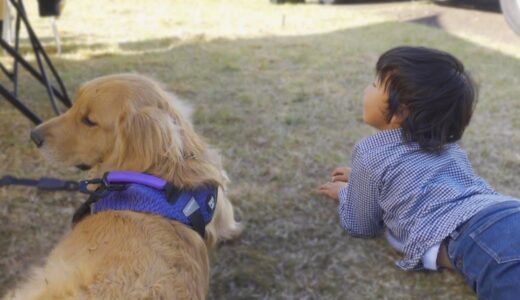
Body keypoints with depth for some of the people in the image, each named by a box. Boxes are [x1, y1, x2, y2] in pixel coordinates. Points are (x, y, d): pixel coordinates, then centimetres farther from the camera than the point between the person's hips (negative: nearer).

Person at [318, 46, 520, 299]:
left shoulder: (371, 154, 7)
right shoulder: (446, 145, 30)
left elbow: (360, 226, 20)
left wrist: (344, 192, 42)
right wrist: (361, 177, 56)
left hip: (479, 241, -9)